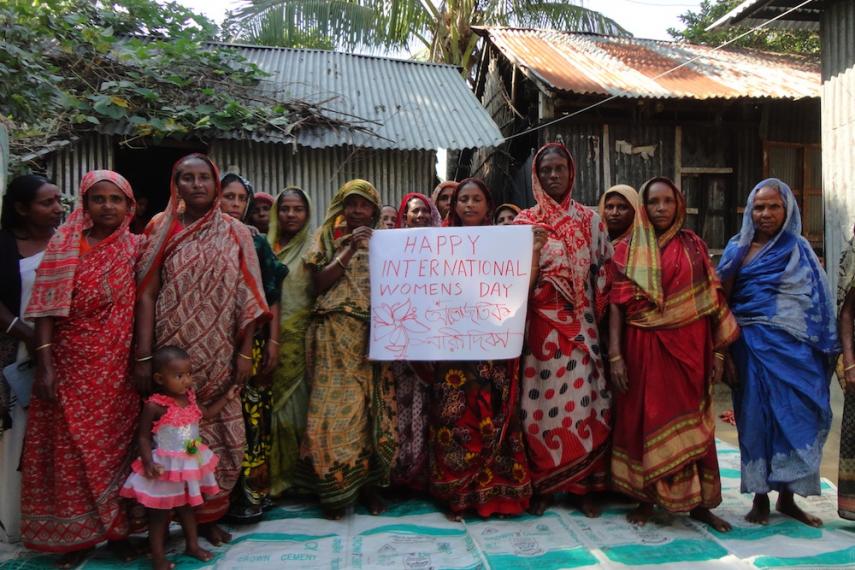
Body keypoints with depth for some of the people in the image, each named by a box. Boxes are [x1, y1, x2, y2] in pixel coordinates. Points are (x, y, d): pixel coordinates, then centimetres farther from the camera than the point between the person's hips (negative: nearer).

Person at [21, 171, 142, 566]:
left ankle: (118, 528, 22)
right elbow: (47, 308, -5)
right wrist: (44, 365, -11)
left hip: (117, 367, 0)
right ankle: (75, 534, 22)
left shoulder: (136, 247, 3)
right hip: (70, 364, 0)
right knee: (71, 449, 7)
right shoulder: (64, 245, -1)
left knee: (116, 445, 8)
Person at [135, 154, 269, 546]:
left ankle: (208, 515, 23)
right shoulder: (162, 229, 3)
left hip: (218, 357, 1)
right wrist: (143, 357, -8)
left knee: (219, 435, 4)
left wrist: (245, 352, -4)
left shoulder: (235, 233, 4)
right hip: (171, 354, 0)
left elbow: (246, 295, 2)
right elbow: (147, 294, -1)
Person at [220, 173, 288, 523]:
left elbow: (272, 295, 5)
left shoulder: (257, 242, 7)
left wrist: (273, 341, -2)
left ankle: (250, 494, 12)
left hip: (252, 340, 1)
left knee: (251, 414, 1)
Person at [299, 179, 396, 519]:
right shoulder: (327, 239, 7)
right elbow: (319, 284, -7)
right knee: (336, 407, -5)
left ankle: (369, 484, 15)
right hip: (336, 335, -2)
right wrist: (350, 250, -12)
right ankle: (335, 489, 7)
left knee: (374, 408, 2)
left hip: (375, 335, 3)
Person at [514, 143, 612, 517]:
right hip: (541, 323, -1)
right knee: (543, 400, 2)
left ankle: (584, 485, 15)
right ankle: (542, 485, 16)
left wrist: (596, 318, -2)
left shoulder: (590, 219, 9)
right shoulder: (524, 221, 5)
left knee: (582, 399, 1)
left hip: (580, 324, 1)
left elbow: (603, 271, 7)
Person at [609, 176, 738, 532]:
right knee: (645, 421, 5)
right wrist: (615, 355, -9)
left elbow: (711, 300, 6)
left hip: (689, 348, 2)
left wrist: (717, 352, 2)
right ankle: (646, 499, 18)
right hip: (645, 348, -1)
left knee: (691, 424, 8)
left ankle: (698, 501, 20)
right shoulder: (627, 249, 2)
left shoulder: (694, 246, 7)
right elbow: (617, 303, -2)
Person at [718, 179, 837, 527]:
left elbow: (818, 302, 7)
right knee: (756, 417, 3)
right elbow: (722, 300, 2)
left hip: (795, 350, 1)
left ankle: (786, 496, 19)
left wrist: (825, 348, -1)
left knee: (794, 417, 3)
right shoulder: (738, 249, 6)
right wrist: (724, 354, -5)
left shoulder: (799, 249, 8)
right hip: (752, 348, -1)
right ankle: (760, 498, 16)